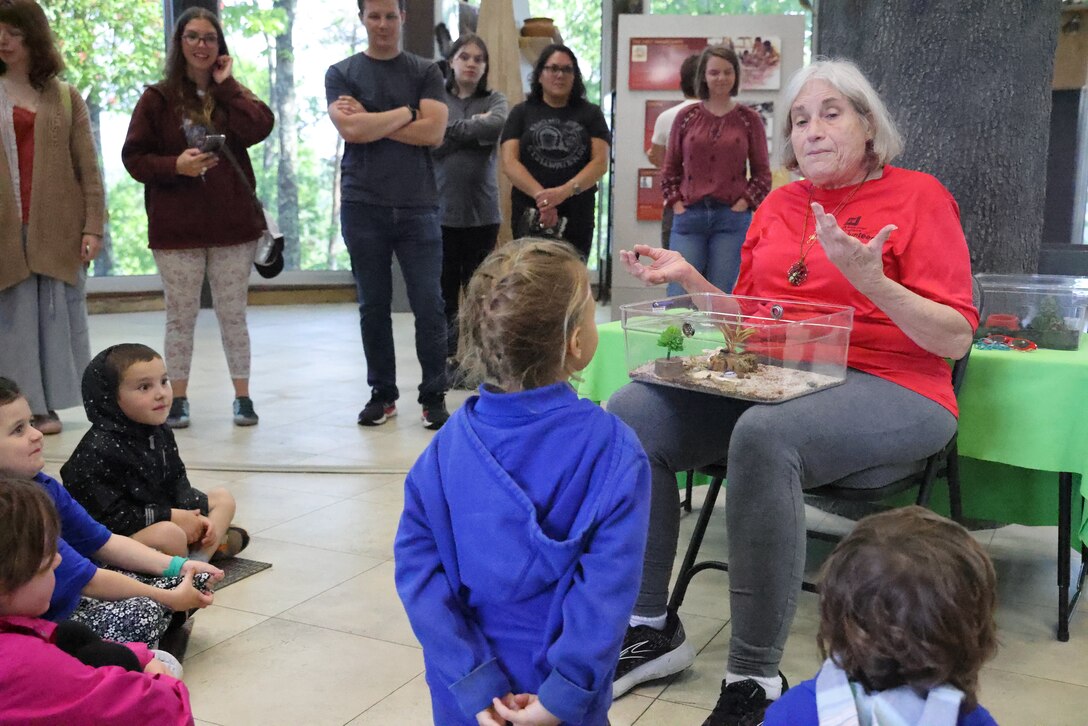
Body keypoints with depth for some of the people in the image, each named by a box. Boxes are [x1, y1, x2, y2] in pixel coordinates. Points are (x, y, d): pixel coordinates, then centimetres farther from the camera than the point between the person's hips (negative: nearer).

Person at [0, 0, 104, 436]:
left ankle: (46, 405, 13)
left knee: (54, 314, 4)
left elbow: (88, 168, 4)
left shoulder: (65, 98, 9)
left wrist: (93, 226, -4)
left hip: (57, 227, 0)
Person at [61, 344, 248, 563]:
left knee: (222, 497, 9)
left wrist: (195, 515, -8)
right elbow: (108, 516, -24)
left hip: (162, 518, 10)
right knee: (170, 534, -36)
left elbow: (177, 483, 12)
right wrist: (170, 517, -22)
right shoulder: (99, 449, -22)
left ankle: (200, 557, -15)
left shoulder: (160, 432, 5)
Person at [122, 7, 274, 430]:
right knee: (180, 317, 7)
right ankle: (177, 399, 18)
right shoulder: (157, 98, 3)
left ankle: (243, 396, 16)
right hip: (176, 229, -1)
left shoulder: (233, 94, 10)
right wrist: (175, 165, -17)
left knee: (233, 315, 7)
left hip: (232, 224, 1)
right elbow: (133, 157, 0)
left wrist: (225, 85, -5)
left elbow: (259, 129, -11)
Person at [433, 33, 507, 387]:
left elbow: (498, 125, -13)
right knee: (445, 290, 4)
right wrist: (474, 129, -9)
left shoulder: (494, 100, 9)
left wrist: (452, 129, -8)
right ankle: (448, 358, 14)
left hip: (482, 211, 1)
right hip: (441, 209, 0)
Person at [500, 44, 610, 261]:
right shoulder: (522, 113, 11)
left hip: (577, 216, 0)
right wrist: (540, 194, -18)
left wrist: (565, 191, -18)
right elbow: (509, 162, 0)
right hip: (529, 214, 0)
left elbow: (600, 162, 0)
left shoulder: (590, 113, 11)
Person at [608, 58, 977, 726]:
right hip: (768, 381, 6)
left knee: (763, 435, -37)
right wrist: (689, 278, 5)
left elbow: (955, 339, -5)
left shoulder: (917, 196, 2)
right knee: (629, 415, -17)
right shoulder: (777, 206, 17)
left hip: (886, 388, -5)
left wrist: (870, 280, -20)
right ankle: (652, 627, -5)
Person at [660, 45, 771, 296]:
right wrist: (676, 205, 1)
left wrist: (742, 204, -4)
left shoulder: (749, 120, 5)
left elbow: (762, 174, 8)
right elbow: (670, 169, 13)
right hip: (688, 217, 1)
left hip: (732, 218, -1)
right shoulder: (686, 117, 8)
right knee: (678, 298, -5)